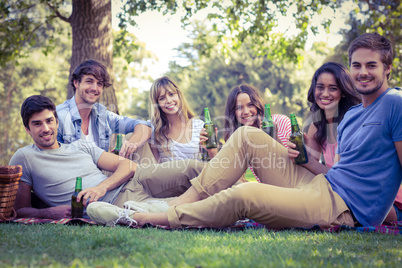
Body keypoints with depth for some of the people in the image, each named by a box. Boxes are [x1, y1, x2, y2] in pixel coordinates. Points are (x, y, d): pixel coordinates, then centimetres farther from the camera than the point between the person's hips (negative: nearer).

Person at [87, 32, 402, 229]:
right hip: (322, 185, 9)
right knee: (247, 136, -1)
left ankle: (144, 219, -16)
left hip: (346, 209, -9)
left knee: (244, 195, -30)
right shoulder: (350, 116, 19)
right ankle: (179, 205, -8)